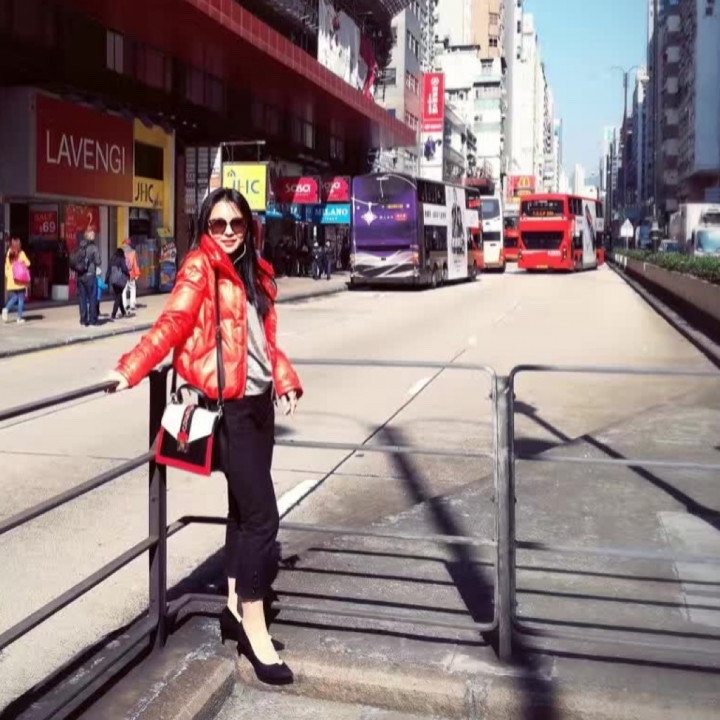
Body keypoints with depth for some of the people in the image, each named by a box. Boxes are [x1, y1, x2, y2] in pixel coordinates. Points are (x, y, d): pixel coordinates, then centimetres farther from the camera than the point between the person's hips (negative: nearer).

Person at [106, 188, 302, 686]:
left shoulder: (256, 272, 16)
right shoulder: (200, 267, -6)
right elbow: (173, 322, -17)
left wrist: (285, 379, 16)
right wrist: (131, 369, -28)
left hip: (258, 400, 8)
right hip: (226, 404, -8)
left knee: (245, 505, 15)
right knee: (262, 515, -8)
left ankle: (236, 608, 29)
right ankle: (254, 627, 5)